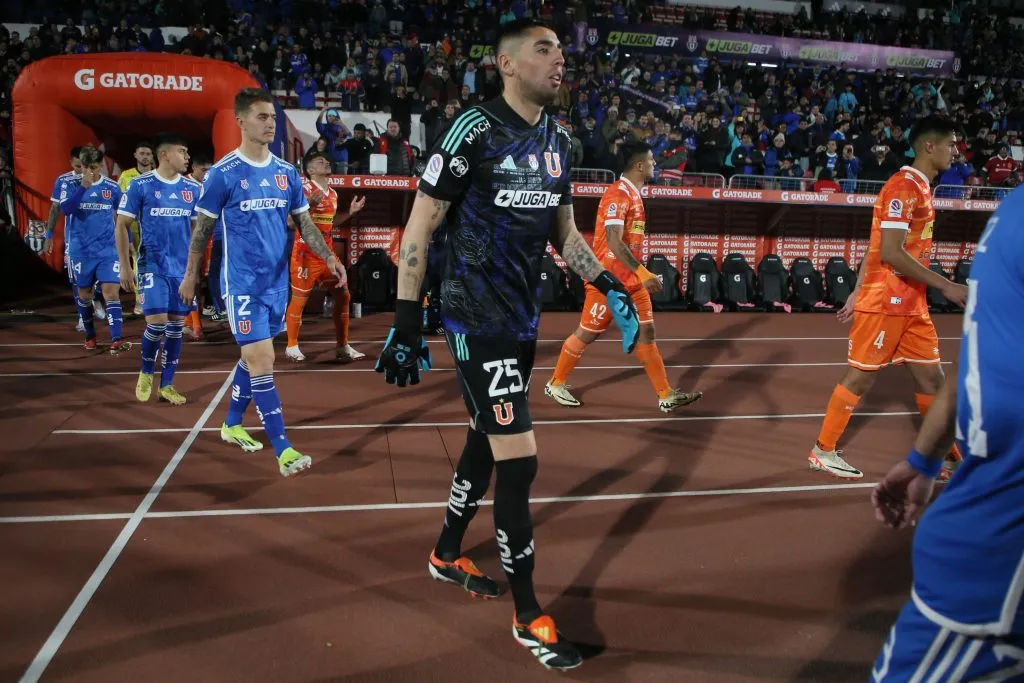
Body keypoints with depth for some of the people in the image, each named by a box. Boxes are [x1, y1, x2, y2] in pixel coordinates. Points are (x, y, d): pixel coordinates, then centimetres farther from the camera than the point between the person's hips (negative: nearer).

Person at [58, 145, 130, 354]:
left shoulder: (112, 187, 1)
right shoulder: (70, 184, -2)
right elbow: (66, 209, -18)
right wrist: (83, 186, -24)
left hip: (108, 249, -1)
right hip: (81, 250, 1)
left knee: (111, 291, -11)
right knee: (84, 293, 13)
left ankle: (116, 340, -17)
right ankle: (90, 336, 30)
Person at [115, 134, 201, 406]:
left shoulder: (194, 188, 5)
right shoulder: (140, 185, -6)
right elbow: (122, 225, -2)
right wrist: (125, 266, -6)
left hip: (183, 268, 4)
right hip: (152, 266, -4)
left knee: (176, 325, 6)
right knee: (157, 322, -11)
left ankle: (166, 385, 17)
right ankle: (146, 372, 17)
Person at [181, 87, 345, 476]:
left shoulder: (287, 173, 7)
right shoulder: (223, 173, -7)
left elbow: (304, 224, 8)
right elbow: (203, 228, 0)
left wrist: (329, 258, -6)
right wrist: (190, 276, 4)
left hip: (277, 281, 6)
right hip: (243, 283, -6)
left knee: (252, 358, 17)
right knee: (262, 362, -10)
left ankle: (232, 425, 36)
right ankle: (284, 450, -8)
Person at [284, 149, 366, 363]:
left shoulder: (332, 193, 14)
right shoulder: (304, 189, -10)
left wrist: (350, 212, 16)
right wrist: (309, 205, -31)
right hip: (306, 253, -7)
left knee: (343, 295, 5)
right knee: (299, 299, 0)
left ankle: (342, 346, 12)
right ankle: (292, 346, 15)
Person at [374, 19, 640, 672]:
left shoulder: (557, 139, 9)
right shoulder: (474, 129, -13)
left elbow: (565, 231, 19)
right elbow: (419, 229, -11)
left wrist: (611, 286, 8)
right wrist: (407, 322, -14)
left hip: (524, 317, 8)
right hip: (477, 319, -8)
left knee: (486, 438, 19)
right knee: (519, 458, -7)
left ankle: (448, 554, 42)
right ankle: (528, 615, 11)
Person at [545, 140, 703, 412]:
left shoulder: (634, 194, 12)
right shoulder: (618, 193, -17)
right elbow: (614, 242, -27)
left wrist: (639, 274, 21)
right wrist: (644, 274, -31)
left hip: (631, 280, 9)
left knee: (646, 333, 7)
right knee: (587, 334, 3)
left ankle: (666, 396, 11)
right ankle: (555, 384, 21)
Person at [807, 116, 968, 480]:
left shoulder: (920, 187, 14)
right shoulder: (903, 186, -15)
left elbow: (875, 247, 16)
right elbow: (890, 253, -22)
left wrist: (858, 293, 17)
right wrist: (946, 286, -19)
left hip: (912, 304, 9)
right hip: (885, 302, -9)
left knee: (931, 378, 12)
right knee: (860, 377, 0)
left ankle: (946, 455, 25)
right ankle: (822, 450, 13)